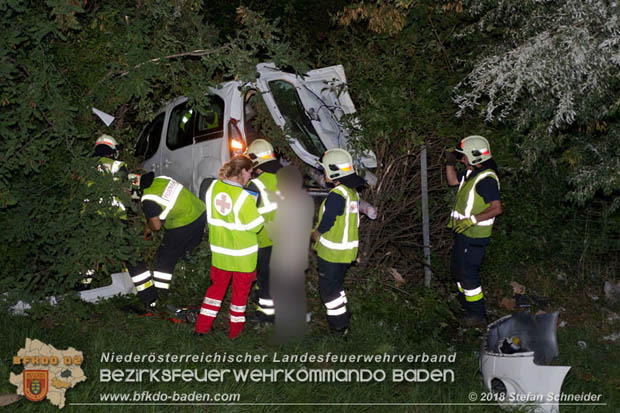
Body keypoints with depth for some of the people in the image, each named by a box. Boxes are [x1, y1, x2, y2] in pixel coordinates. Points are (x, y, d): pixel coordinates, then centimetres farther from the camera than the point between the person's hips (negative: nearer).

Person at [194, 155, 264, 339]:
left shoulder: (213, 188, -8)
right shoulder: (244, 197, -25)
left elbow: (211, 216, 3)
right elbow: (255, 226, -17)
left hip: (219, 251, 5)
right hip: (242, 254, -5)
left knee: (218, 285, 22)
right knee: (241, 289, 15)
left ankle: (202, 326, 25)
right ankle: (235, 330, 29)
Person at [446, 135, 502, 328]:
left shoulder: (486, 179, -22)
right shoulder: (472, 172, 8)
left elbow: (497, 208, -26)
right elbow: (452, 181, 25)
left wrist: (472, 219, -30)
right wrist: (450, 163, 10)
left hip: (474, 236, -10)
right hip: (463, 232, 10)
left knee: (468, 273, -4)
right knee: (458, 268, 22)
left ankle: (478, 315, 8)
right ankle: (466, 303, 39)